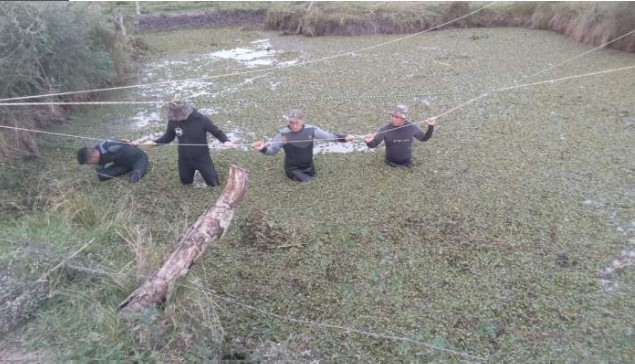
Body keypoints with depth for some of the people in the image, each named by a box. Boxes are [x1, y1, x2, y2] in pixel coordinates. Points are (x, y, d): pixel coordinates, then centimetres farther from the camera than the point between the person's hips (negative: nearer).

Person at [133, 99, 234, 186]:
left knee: (213, 183, 10)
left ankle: (200, 169, 41)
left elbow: (217, 131, -15)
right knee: (186, 182, 21)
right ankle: (193, 170, 51)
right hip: (184, 159, 3)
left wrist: (226, 141, -34)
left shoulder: (202, 120, -27)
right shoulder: (173, 120, -17)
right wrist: (154, 142, -17)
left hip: (202, 158, -3)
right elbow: (168, 136, -1)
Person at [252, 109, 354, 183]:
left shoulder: (311, 130, -13)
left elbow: (328, 135, -7)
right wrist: (263, 148, -43)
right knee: (309, 182, -15)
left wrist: (344, 138, -17)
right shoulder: (283, 134, -20)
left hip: (308, 166, 4)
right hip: (293, 169, -4)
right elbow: (272, 150, -20)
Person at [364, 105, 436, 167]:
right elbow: (373, 144, -21)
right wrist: (369, 141, -44)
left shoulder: (412, 127, -11)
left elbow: (424, 138, 6)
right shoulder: (386, 129, -18)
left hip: (407, 165, 2)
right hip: (391, 165, -2)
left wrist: (431, 127, -9)